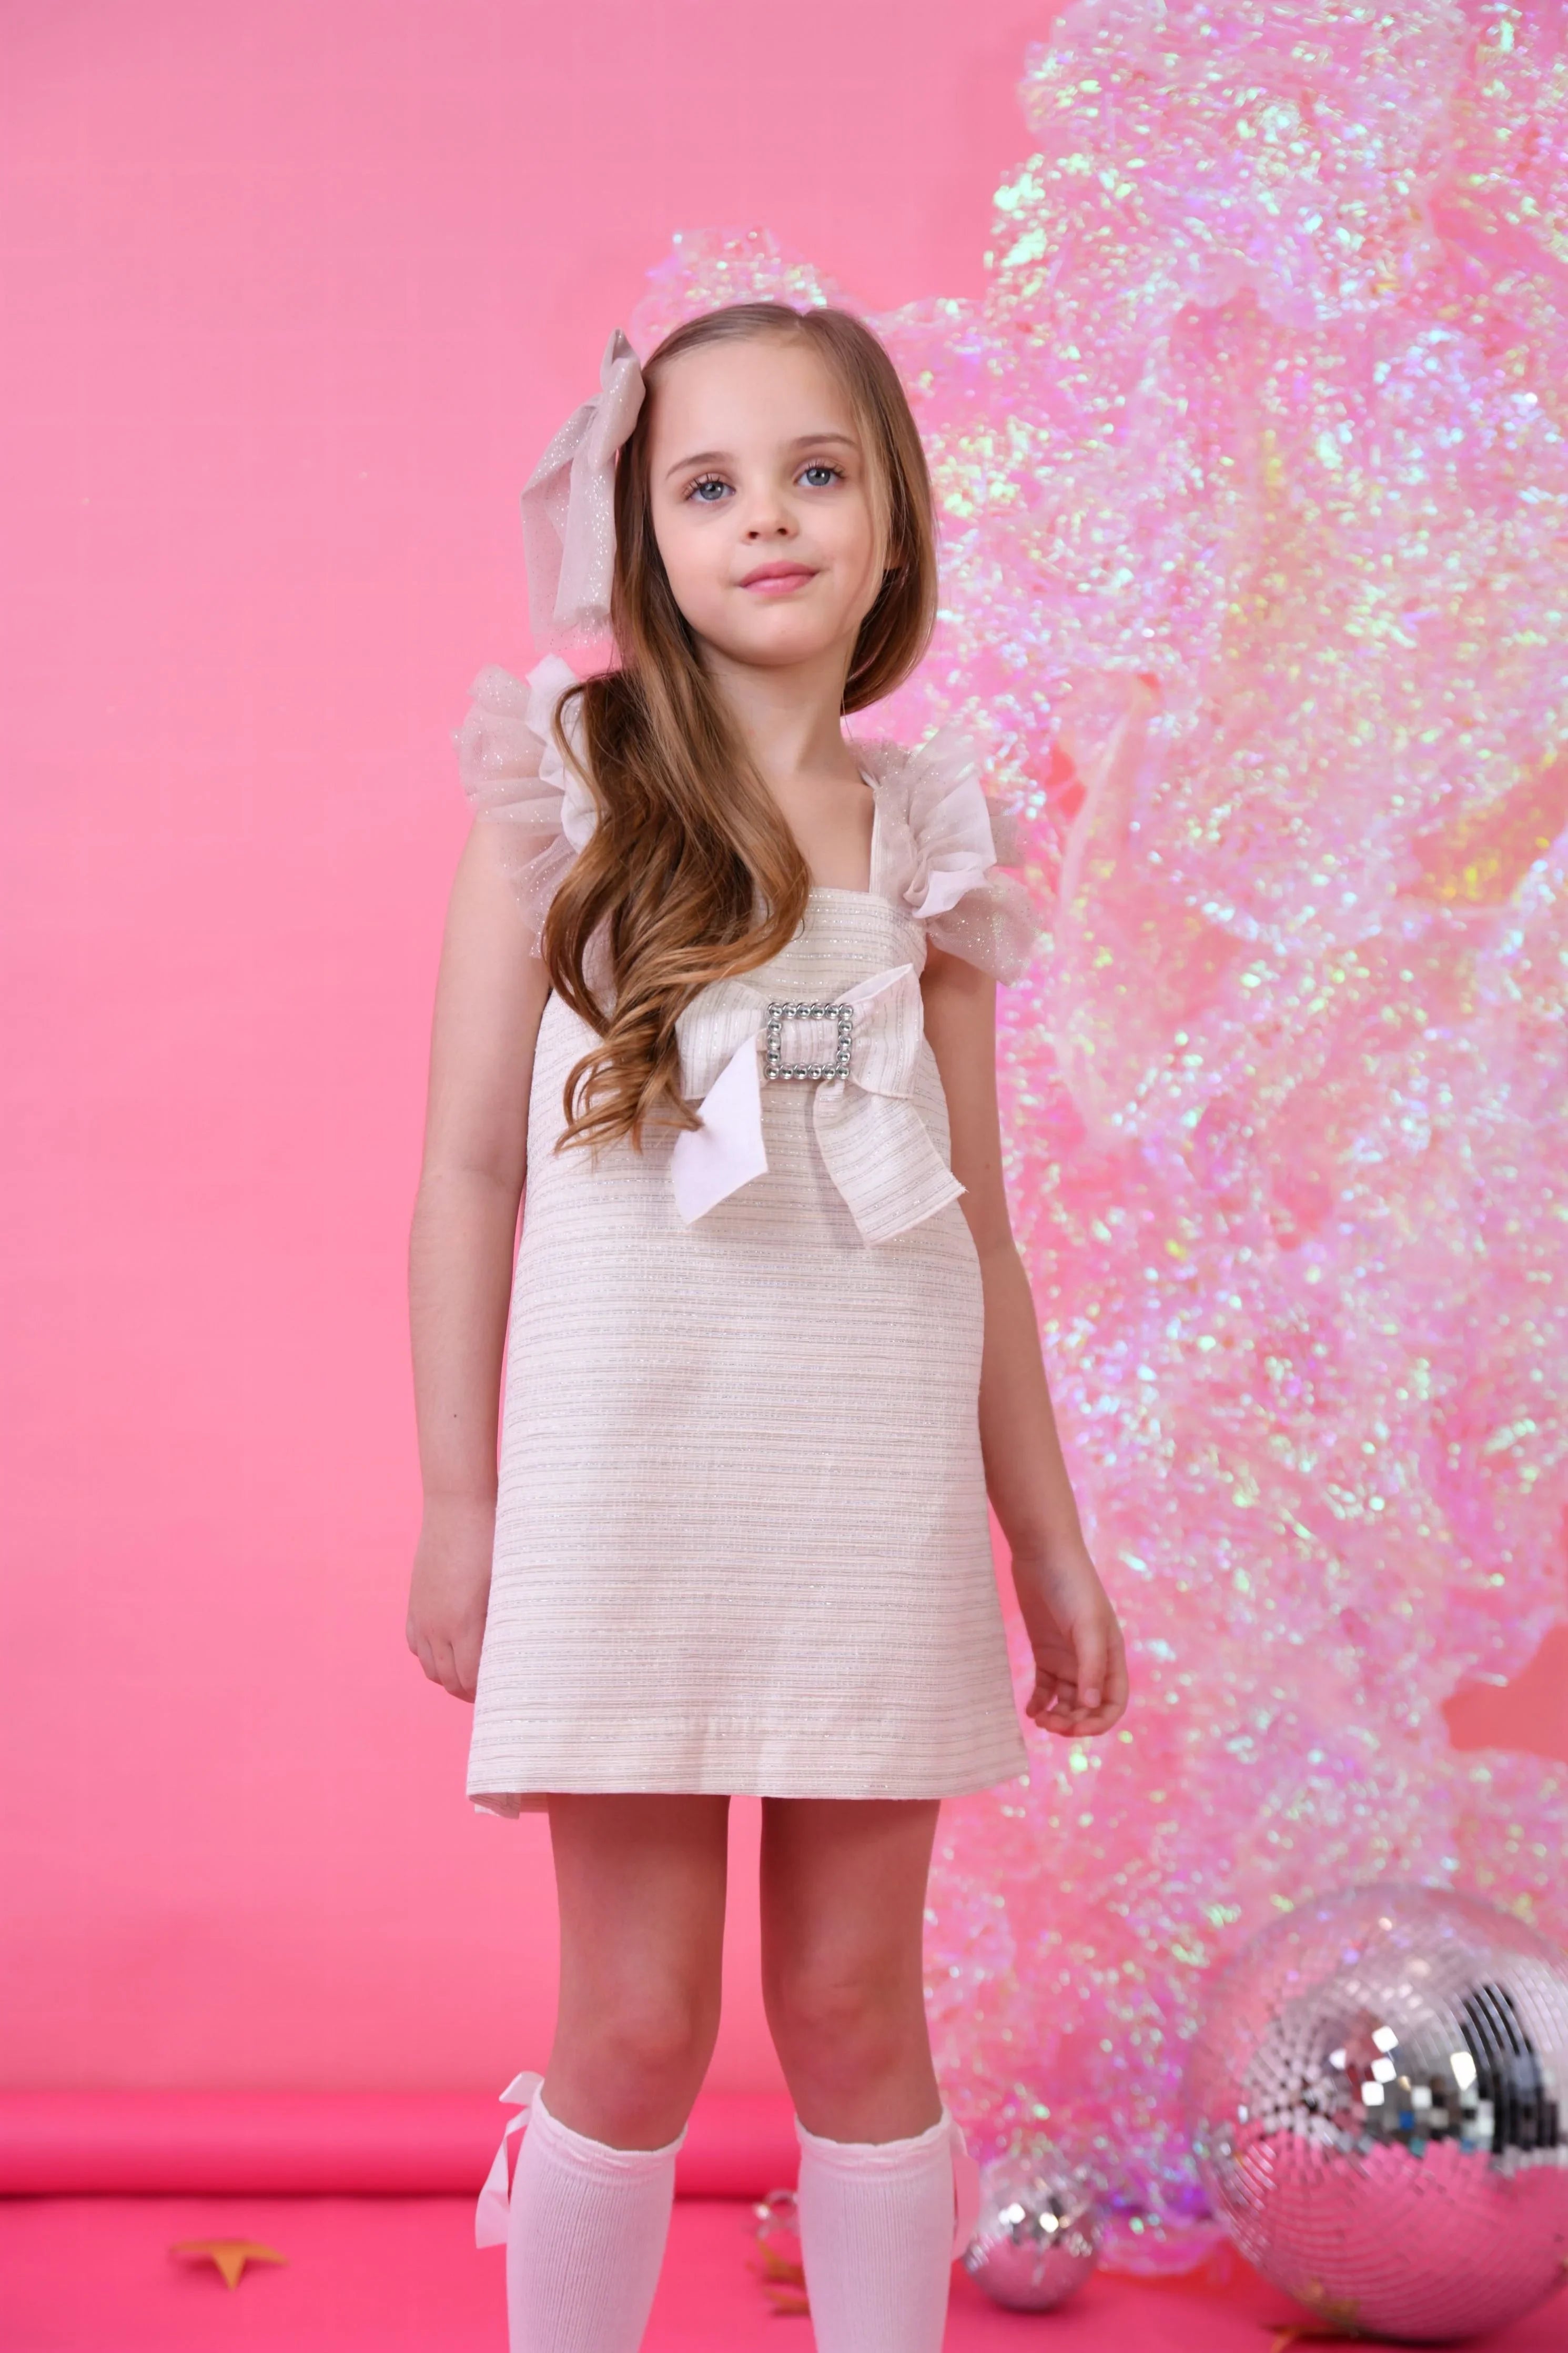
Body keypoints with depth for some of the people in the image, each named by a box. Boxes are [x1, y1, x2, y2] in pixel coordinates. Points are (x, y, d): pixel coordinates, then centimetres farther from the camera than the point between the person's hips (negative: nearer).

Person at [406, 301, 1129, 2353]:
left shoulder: (926, 834, 9)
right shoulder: (562, 791, 2)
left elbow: (977, 1213, 12)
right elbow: (471, 1164, 3)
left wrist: (1052, 1538, 11)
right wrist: (459, 1495, 0)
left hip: (877, 1483, 2)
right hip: (628, 1470, -2)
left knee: (856, 2006, 9)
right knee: (639, 2021, 3)